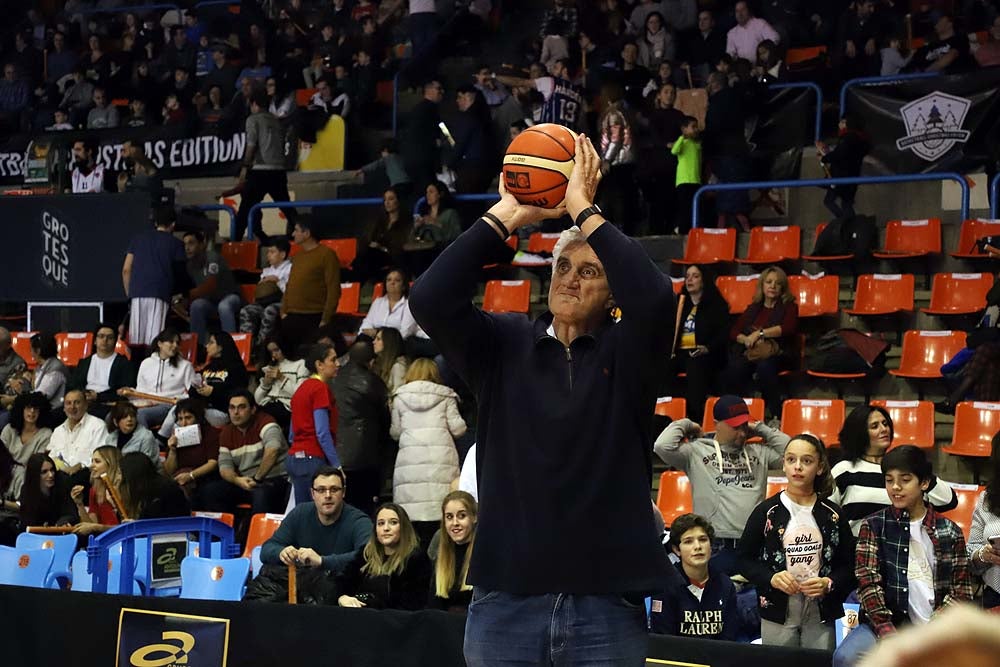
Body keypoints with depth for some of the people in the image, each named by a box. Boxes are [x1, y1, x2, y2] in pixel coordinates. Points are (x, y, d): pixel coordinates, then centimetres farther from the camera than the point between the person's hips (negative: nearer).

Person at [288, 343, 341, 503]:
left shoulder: (302, 388, 16)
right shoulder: (321, 388, -9)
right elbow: (322, 433, -15)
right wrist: (337, 465, -13)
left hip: (294, 458, 9)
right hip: (313, 458, -9)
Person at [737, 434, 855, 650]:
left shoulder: (832, 515, 5)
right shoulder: (766, 512, 1)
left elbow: (849, 564, 7)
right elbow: (745, 559, 3)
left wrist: (829, 584, -12)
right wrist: (771, 579, -14)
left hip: (821, 614, 1)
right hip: (777, 612, -1)